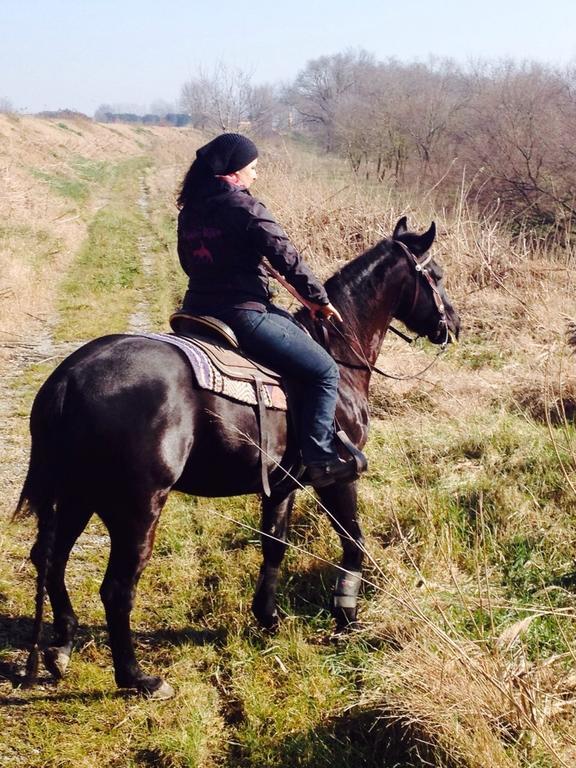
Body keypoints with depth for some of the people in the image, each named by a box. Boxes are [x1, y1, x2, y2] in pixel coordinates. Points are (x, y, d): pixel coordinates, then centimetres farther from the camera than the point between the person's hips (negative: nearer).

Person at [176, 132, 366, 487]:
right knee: (324, 371, -1)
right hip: (243, 314, -10)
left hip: (198, 309, 10)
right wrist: (318, 297, -1)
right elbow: (287, 258, -13)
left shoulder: (190, 210, 10)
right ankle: (321, 461, -6)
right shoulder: (245, 207, -14)